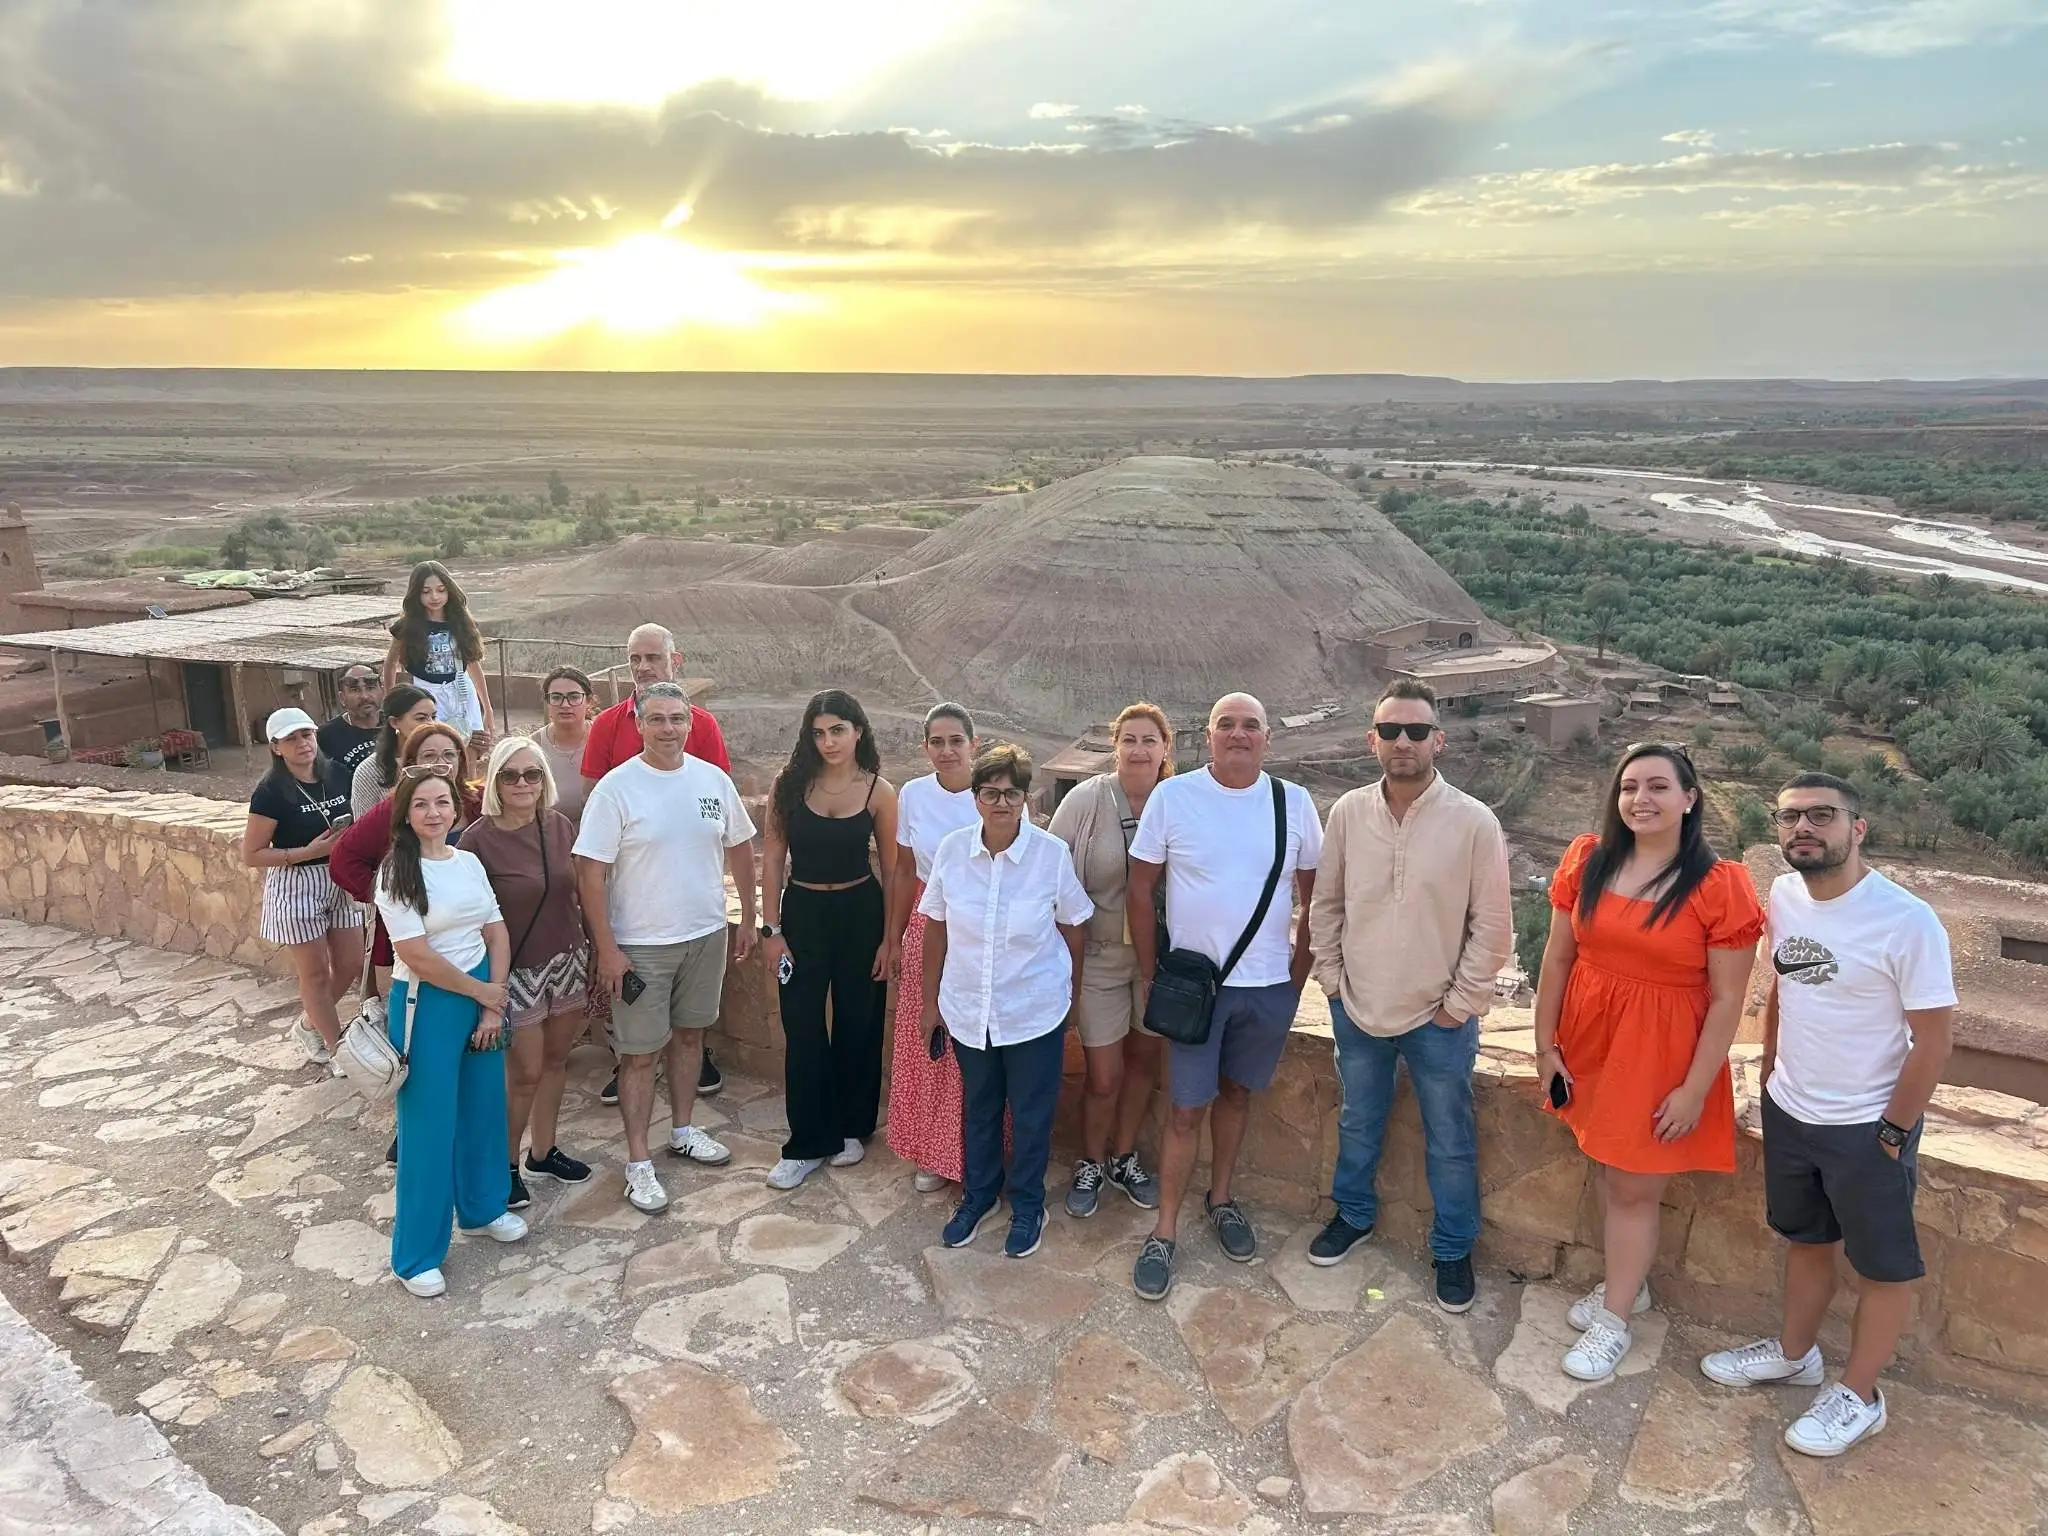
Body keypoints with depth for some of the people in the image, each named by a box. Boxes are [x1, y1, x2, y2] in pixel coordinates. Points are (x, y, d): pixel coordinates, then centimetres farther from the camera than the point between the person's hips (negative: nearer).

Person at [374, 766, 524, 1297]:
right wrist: (482, 993, -10)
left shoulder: (469, 863, 5)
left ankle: (483, 1207, 39)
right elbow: (418, 956, -18)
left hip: (483, 994, 6)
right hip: (427, 1004, -6)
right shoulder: (397, 873, -13)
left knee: (484, 1109, 17)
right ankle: (416, 1254, 15)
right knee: (428, 1126, 1)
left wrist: (494, 1006, -3)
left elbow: (497, 935, 5)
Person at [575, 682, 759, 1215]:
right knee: (641, 1053, 4)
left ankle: (683, 1131, 38)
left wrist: (748, 920, 10)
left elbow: (740, 848, 9)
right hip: (640, 944, -4)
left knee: (689, 1034, 19)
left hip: (706, 934, 4)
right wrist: (606, 948, -15)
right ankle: (638, 1164, 16)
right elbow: (591, 870, -13)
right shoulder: (616, 787, -14)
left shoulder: (714, 779, -1)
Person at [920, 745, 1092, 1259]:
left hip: (1034, 1012, -2)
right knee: (978, 1110, 21)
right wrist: (931, 1001, 6)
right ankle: (978, 1196, 42)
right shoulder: (952, 850, -9)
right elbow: (936, 928, 2)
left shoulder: (1052, 854, -16)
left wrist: (1072, 993, 6)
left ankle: (1028, 1206, 36)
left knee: (1031, 1116, 13)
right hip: (968, 1010, 2)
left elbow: (1073, 928, -2)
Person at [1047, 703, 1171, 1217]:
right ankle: (1091, 1164, 31)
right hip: (1099, 955, -2)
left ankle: (1124, 1157, 39)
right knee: (1104, 1075, 4)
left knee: (1144, 1061, 16)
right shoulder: (1085, 800, -13)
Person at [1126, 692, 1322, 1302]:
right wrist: (1152, 975, -3)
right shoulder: (1172, 797, -8)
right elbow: (1139, 892, -3)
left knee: (1237, 1093, 18)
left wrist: (1298, 975, 4)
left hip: (1268, 985, 2)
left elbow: (1313, 897, 7)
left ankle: (1221, 1199, 37)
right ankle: (1165, 1231, 16)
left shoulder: (1294, 803, -2)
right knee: (1186, 1109, 2)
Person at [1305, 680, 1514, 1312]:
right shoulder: (1348, 813, -7)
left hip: (1438, 1019, -3)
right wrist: (1332, 976, 1)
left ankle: (1453, 1249, 34)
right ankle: (1353, 1214, 46)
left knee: (1450, 1142, 14)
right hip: (1358, 1009, 3)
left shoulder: (1473, 822, -16)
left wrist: (1461, 1002, -9)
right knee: (1358, 1124, 23)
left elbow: (1492, 926, -10)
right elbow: (1325, 903, 4)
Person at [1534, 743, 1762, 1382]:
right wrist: (1545, 1043, 5)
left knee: (1634, 1188, 6)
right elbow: (1557, 957, 3)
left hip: (1661, 1054, -4)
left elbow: (1727, 1000, -11)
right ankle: (1627, 1284, 41)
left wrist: (1694, 1089, -11)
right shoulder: (1587, 861, -4)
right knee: (1607, 1170, 17)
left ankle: (1614, 1321, 25)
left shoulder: (1720, 885, -15)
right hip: (1590, 1042, 4)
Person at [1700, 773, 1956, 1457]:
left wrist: (1893, 1133, -12)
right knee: (1807, 1239, 24)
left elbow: (1934, 1037, -17)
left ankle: (1858, 1396, 29)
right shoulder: (1784, 894, -4)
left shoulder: (1907, 922, -23)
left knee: (1882, 1265, 13)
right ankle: (1794, 1352, 42)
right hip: (1788, 1112, 6)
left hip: (1867, 1128, -6)